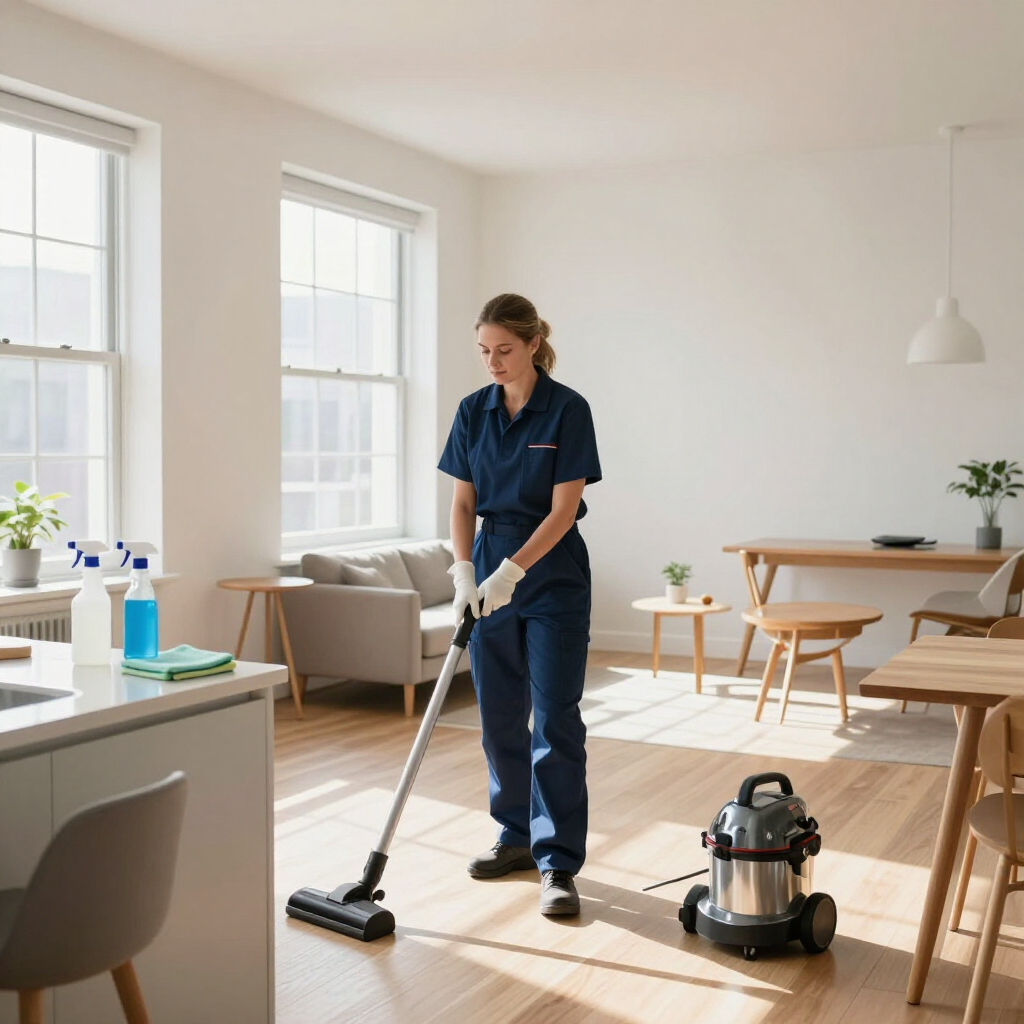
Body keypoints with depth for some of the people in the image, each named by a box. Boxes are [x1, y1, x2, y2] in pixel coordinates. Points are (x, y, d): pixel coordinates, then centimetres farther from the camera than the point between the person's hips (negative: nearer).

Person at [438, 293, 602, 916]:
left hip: (554, 580, -5)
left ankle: (559, 866, -3)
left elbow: (563, 510, -15)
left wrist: (512, 571, -22)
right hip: (492, 574, 5)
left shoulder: (568, 410, -11)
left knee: (556, 720, -7)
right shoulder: (474, 412, 4)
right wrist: (465, 572, -8)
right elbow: (463, 503, 5)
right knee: (500, 718, 11)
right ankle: (518, 837, 26)